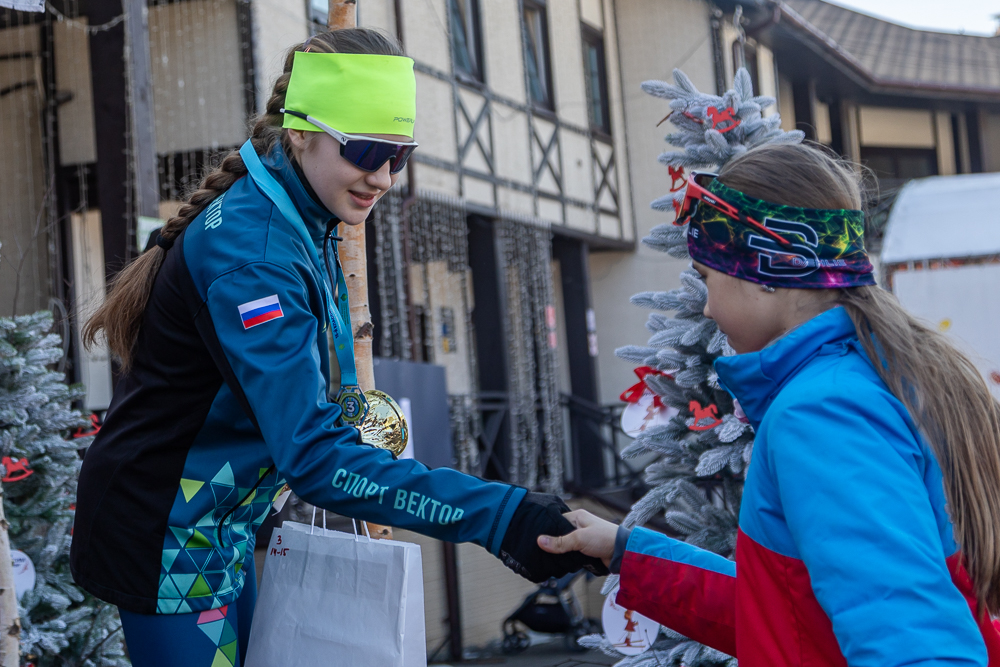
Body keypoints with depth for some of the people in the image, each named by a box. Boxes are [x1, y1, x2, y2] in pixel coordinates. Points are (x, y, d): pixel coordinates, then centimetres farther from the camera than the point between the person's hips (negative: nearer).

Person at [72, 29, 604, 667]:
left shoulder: (308, 228, 3)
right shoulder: (251, 250, -28)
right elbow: (314, 453, -37)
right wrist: (500, 518, -43)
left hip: (226, 528, 9)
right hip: (168, 538, -9)